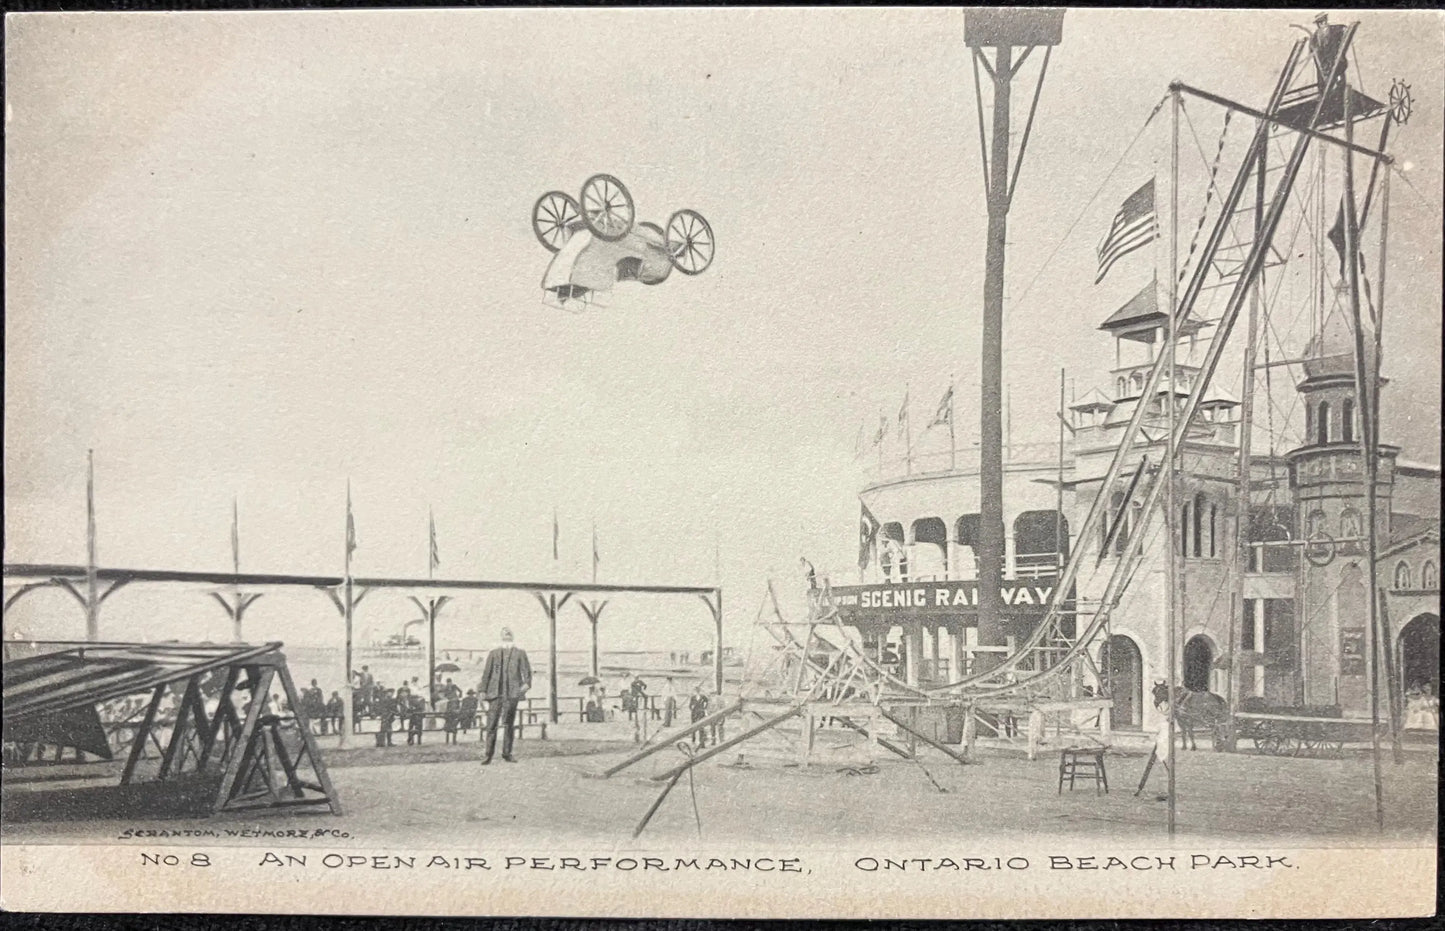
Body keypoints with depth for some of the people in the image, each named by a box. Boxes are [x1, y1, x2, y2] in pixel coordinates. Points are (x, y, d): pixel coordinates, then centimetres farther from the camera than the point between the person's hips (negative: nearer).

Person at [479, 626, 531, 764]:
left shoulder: (519, 652, 9)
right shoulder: (494, 652, 12)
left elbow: (526, 669, 1)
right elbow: (487, 672, 10)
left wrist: (527, 682, -17)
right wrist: (483, 690, 4)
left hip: (512, 692, 0)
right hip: (495, 692, 0)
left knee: (509, 724, 5)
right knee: (491, 724, -5)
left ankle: (507, 753, 13)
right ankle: (488, 754, -3)